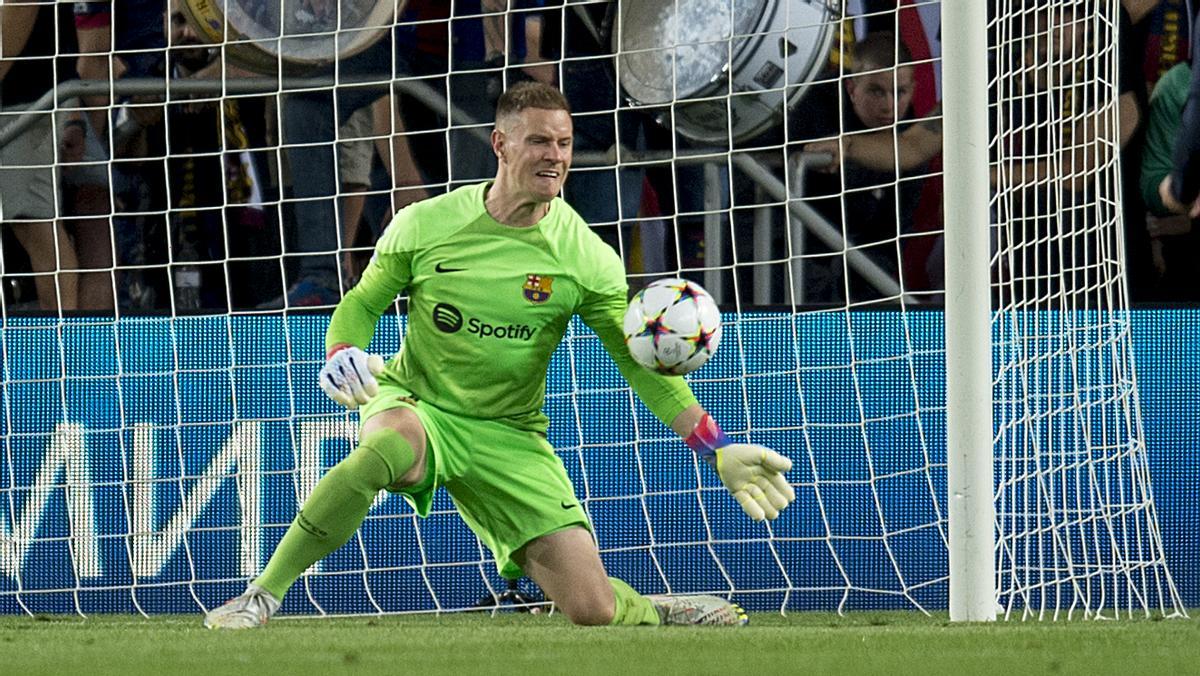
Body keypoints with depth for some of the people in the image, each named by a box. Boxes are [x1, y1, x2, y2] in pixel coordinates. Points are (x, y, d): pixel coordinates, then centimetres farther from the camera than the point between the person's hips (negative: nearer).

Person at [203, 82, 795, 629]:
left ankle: (652, 611, 27)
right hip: (413, 403, -1)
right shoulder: (426, 225, -7)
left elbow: (644, 363, 0)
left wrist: (719, 452, -6)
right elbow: (362, 304, 6)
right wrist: (341, 355, -17)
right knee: (391, 447, -42)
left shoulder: (586, 259, -7)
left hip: (509, 435, 1)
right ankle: (260, 597, -30)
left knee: (590, 607, -12)